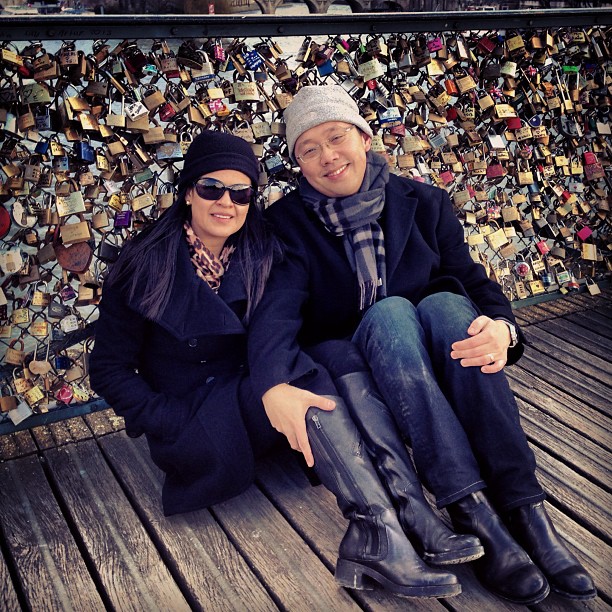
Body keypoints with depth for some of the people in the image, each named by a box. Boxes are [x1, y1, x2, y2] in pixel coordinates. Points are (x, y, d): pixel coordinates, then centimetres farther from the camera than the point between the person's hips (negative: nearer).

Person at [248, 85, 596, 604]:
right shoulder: (288, 223, -5)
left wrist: (501, 327, -31)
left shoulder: (423, 203, 2)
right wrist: (275, 387, -43)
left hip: (437, 369, 2)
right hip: (350, 366, -2)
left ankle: (524, 507, -34)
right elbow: (275, 309, -22)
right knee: (388, 312, -31)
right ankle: (472, 512, -40)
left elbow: (476, 283, -6)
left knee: (446, 303, -29)